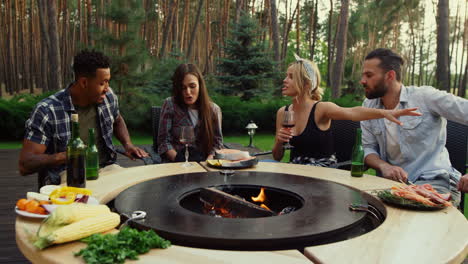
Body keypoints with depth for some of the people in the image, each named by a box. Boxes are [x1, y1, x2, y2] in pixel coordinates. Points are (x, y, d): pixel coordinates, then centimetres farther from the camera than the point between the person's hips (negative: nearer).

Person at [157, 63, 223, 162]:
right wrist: (179, 161, -16)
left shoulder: (213, 109, 6)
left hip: (204, 162, 2)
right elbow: (164, 141, -1)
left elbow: (217, 143, 8)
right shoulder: (170, 105, 1)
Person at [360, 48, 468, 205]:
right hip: (394, 182, 4)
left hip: (433, 181, -4)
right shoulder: (368, 106, 6)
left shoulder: (425, 96, -8)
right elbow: (368, 148, 8)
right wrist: (383, 166, -15)